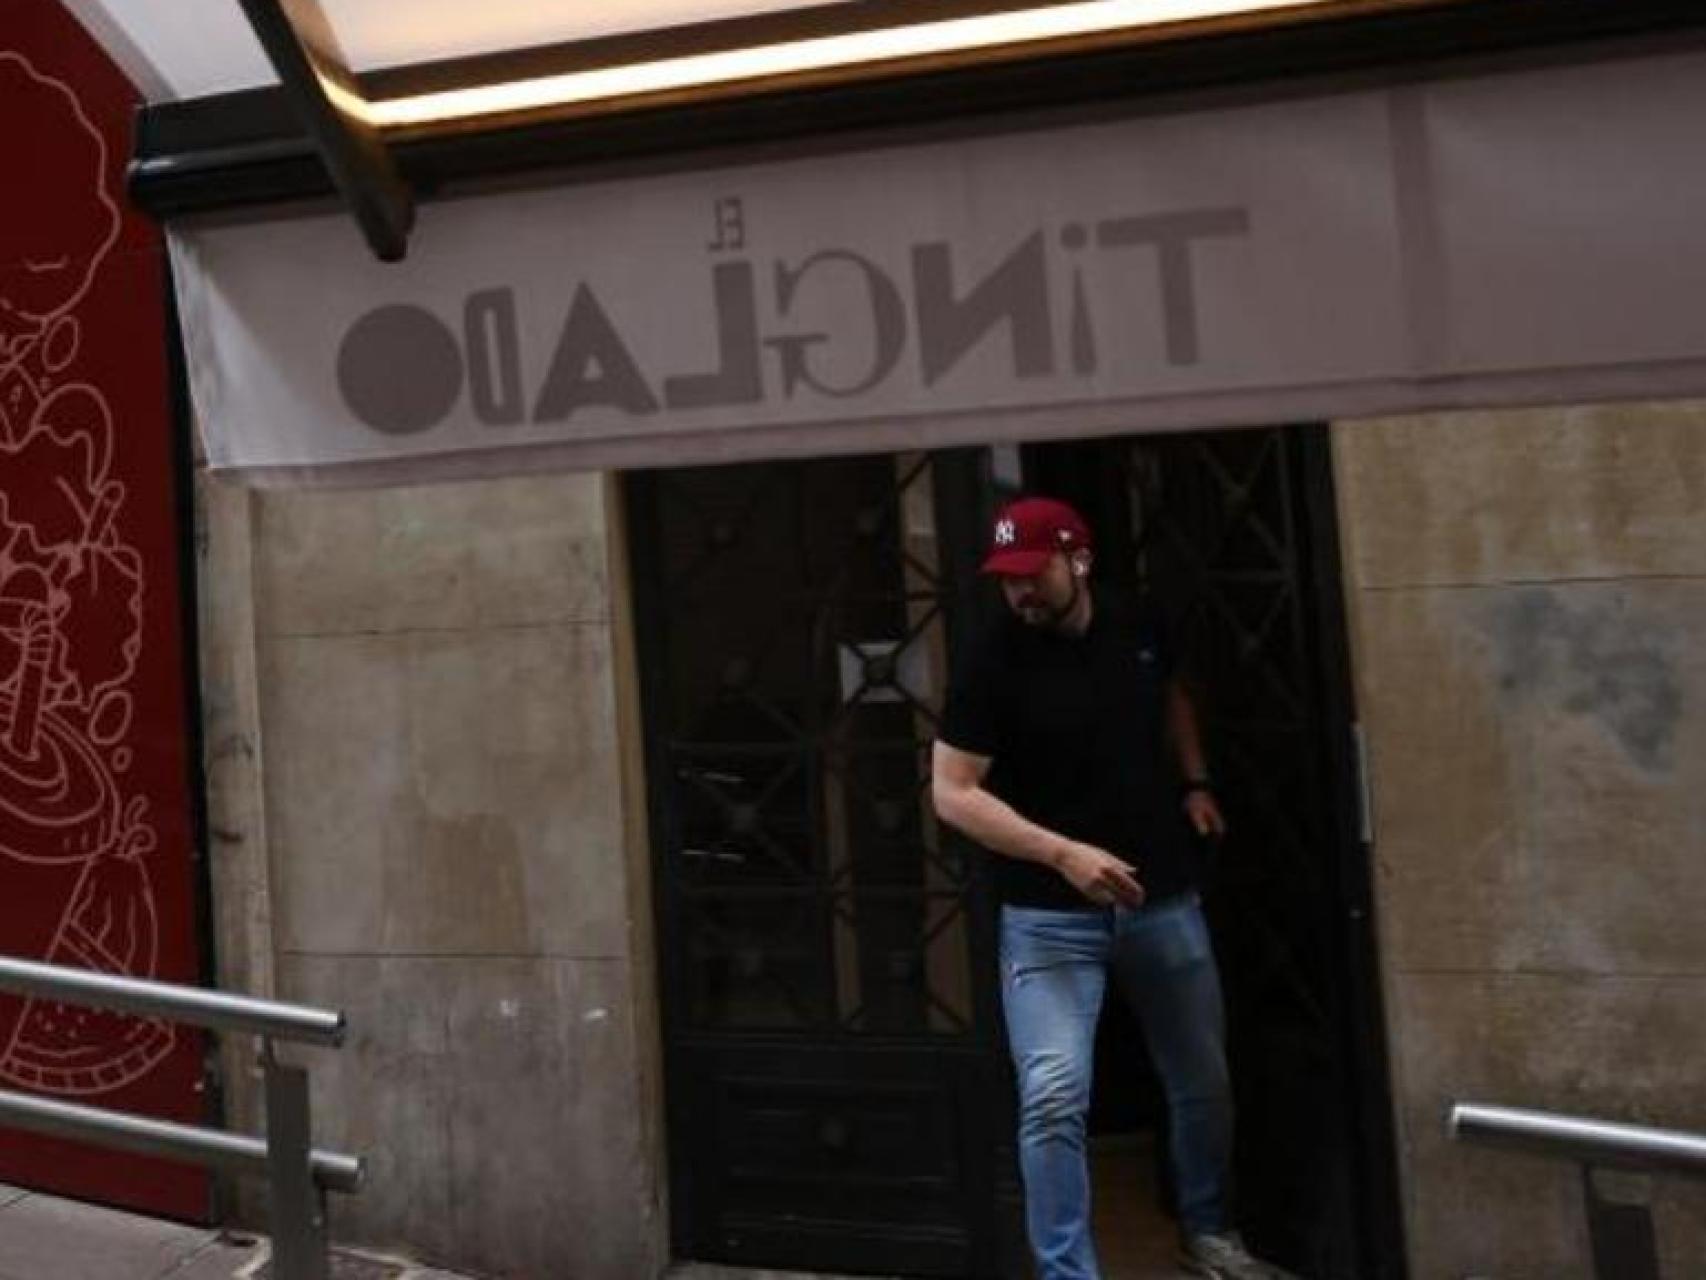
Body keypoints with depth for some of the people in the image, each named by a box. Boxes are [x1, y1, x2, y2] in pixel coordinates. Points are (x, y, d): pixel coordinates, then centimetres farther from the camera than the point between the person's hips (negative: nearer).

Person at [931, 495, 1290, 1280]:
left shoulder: (1138, 630, -1)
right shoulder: (992, 663, -14)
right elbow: (952, 794, -15)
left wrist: (1194, 782, 6)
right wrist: (1062, 853, -25)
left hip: (1164, 900, 4)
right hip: (1050, 918, -4)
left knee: (1203, 1082, 17)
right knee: (1053, 1098, -14)